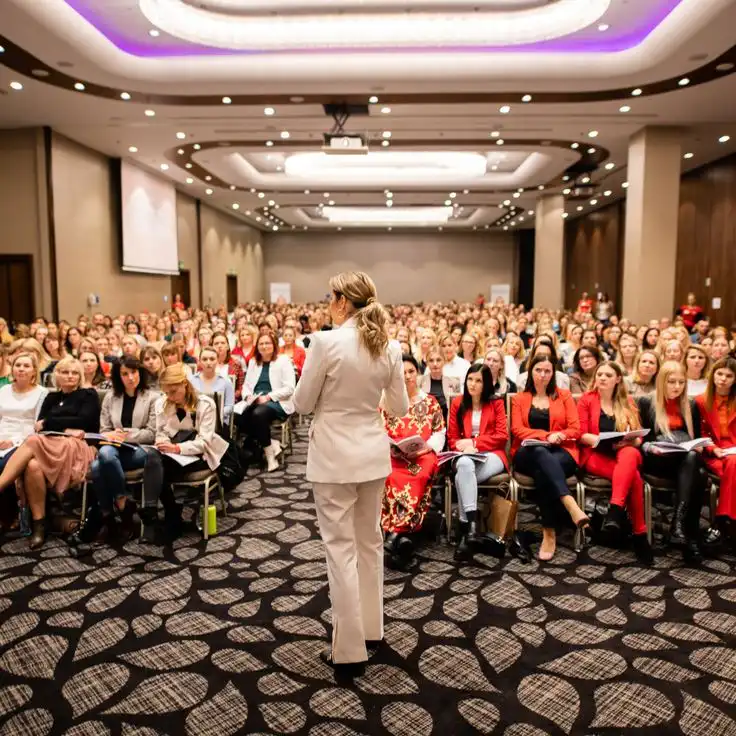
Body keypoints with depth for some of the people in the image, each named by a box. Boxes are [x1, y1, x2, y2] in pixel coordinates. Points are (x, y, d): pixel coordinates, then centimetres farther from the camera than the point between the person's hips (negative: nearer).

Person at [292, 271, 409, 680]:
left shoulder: (325, 342, -17)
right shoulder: (389, 346, -1)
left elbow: (302, 404, -9)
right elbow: (399, 407, 6)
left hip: (334, 455, -5)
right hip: (373, 452, 6)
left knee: (340, 546, 3)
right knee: (369, 540, 19)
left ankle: (350, 649, 12)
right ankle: (370, 628, 34)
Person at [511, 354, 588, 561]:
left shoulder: (564, 395, 17)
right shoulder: (519, 399, 18)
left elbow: (575, 429, 8)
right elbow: (518, 430, 1)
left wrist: (558, 437, -13)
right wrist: (547, 436, -14)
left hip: (562, 453, 0)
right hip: (529, 454, 0)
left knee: (543, 471, -37)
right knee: (541, 453, -40)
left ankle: (549, 532, -36)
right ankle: (570, 504, -56)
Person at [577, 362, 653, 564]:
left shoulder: (628, 403, 17)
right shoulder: (586, 400, 8)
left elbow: (638, 437, 11)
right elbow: (581, 435, -1)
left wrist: (628, 441, -13)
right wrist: (605, 438, -19)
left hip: (626, 453, 3)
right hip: (596, 456, -2)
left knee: (630, 453, -38)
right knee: (634, 477, -34)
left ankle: (614, 513, -45)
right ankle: (640, 535, -31)